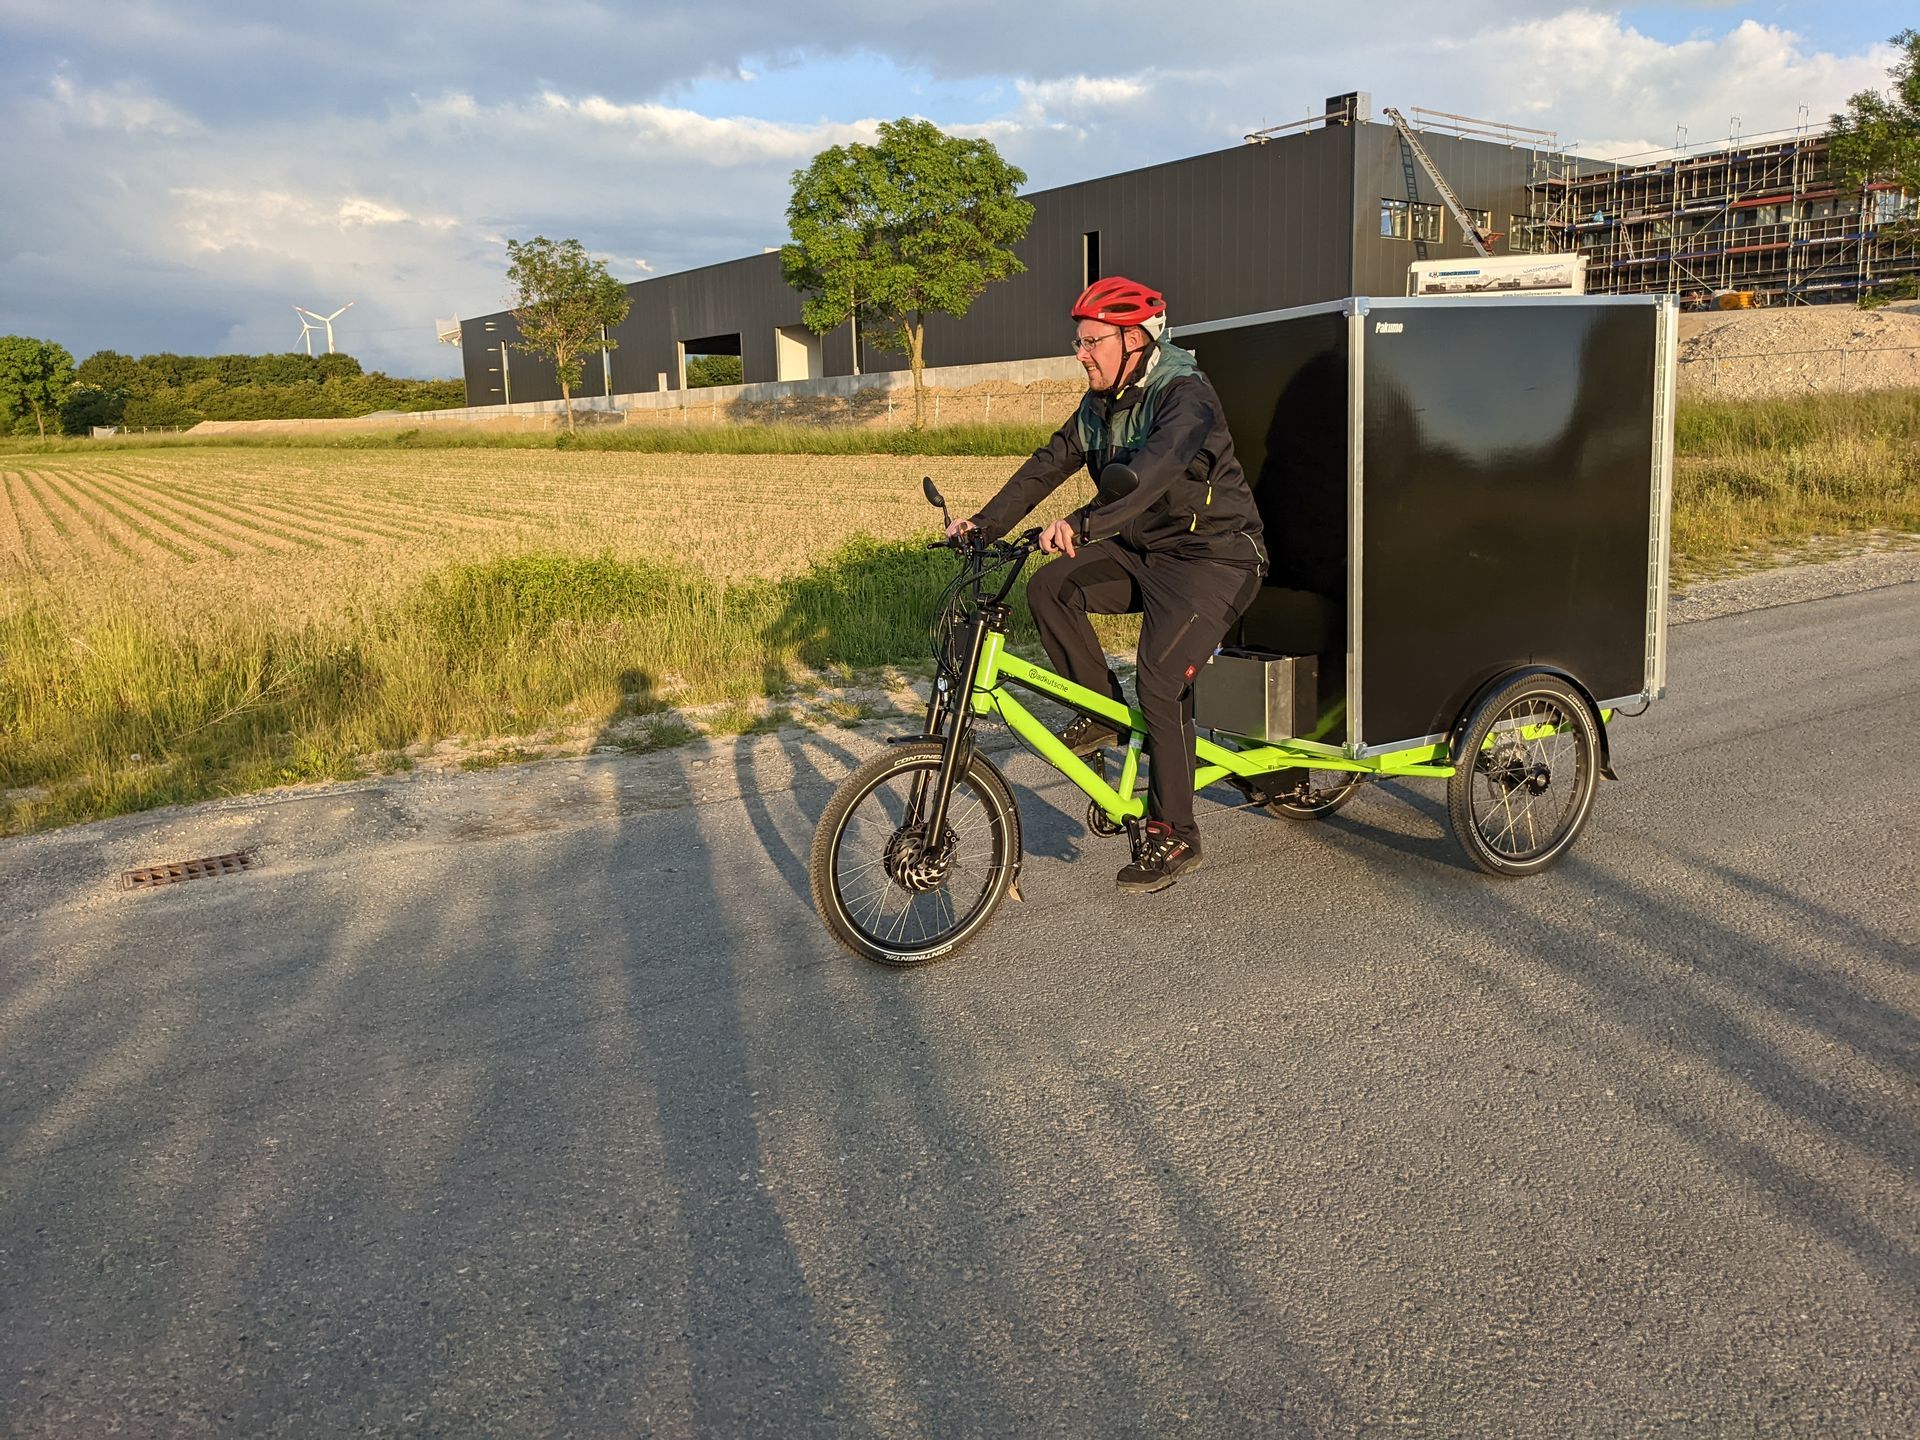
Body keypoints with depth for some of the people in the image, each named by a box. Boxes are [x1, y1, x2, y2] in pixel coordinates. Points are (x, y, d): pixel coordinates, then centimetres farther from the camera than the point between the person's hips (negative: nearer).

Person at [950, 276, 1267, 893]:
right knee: (1049, 588, -13)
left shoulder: (1185, 397, -21)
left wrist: (1082, 524, -53)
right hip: (1142, 552, 8)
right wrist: (984, 523, -11)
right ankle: (1101, 712, 3)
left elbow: (1153, 471, -39)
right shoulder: (1100, 406, 5)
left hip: (1213, 559, -8)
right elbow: (1048, 464, 1)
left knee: (1160, 683, -19)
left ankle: (1173, 835, -5)